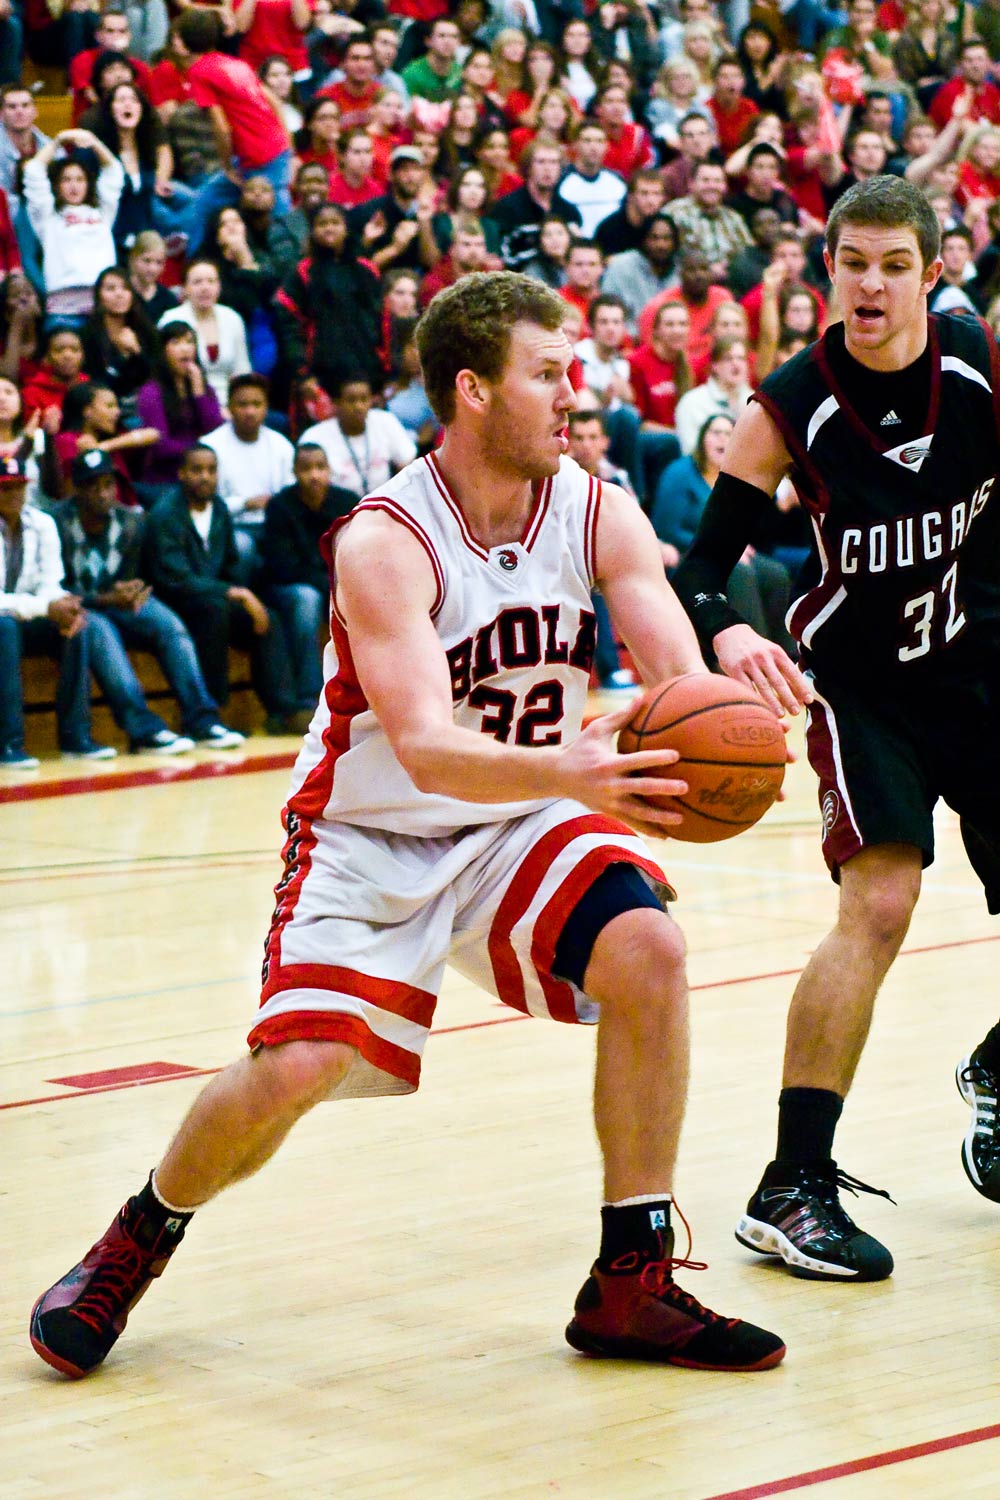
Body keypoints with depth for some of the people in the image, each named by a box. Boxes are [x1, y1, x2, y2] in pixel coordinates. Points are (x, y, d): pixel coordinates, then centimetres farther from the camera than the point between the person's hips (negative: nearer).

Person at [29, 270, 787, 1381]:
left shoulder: (599, 514, -9)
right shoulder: (384, 543, -24)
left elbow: (684, 681, -17)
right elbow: (428, 751, -36)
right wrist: (570, 771, -54)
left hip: (521, 822, 4)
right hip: (371, 833, -4)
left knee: (647, 952, -22)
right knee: (295, 1069, -19)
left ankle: (632, 1284, -9)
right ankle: (139, 1239, 14)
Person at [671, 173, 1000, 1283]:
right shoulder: (789, 409, -17)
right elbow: (698, 570, -17)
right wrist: (727, 636, -38)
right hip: (859, 676, -3)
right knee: (880, 900, -21)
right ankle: (793, 1188, -17)